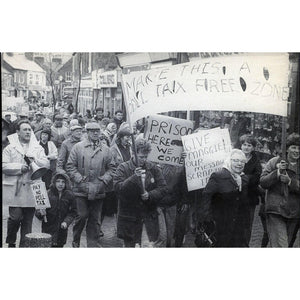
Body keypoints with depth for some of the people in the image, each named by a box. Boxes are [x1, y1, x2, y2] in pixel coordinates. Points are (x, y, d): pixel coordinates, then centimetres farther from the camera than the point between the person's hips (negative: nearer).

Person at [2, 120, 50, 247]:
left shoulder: (38, 148, 13)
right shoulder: (10, 148, 6)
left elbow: (46, 164, 1)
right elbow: (4, 166, -4)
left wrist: (34, 160, -15)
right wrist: (20, 168, -13)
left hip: (31, 189, 3)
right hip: (15, 189, -2)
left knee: (28, 220, 6)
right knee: (15, 217, -9)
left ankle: (24, 246, 17)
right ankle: (11, 242, 15)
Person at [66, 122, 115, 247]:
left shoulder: (106, 150, 10)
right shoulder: (78, 147, 2)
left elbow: (110, 168, 12)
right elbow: (70, 166, 0)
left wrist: (104, 181, -4)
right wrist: (80, 180, -9)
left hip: (98, 191, 2)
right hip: (81, 190, -2)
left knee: (95, 220, 5)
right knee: (82, 216, -4)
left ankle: (94, 245, 14)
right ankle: (75, 241, 18)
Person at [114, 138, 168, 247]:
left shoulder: (153, 168, 5)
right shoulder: (123, 168, -4)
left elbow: (163, 189, 4)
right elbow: (118, 188, -16)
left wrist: (149, 195, -14)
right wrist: (134, 177, -27)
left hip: (149, 216, 2)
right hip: (129, 216, -2)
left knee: (152, 244, 1)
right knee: (129, 244, 9)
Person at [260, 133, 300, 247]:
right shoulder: (274, 162, 1)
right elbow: (263, 183, -4)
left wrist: (290, 181, -19)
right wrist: (277, 172, -16)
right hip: (275, 212, -4)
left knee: (288, 244, 16)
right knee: (280, 245, -14)